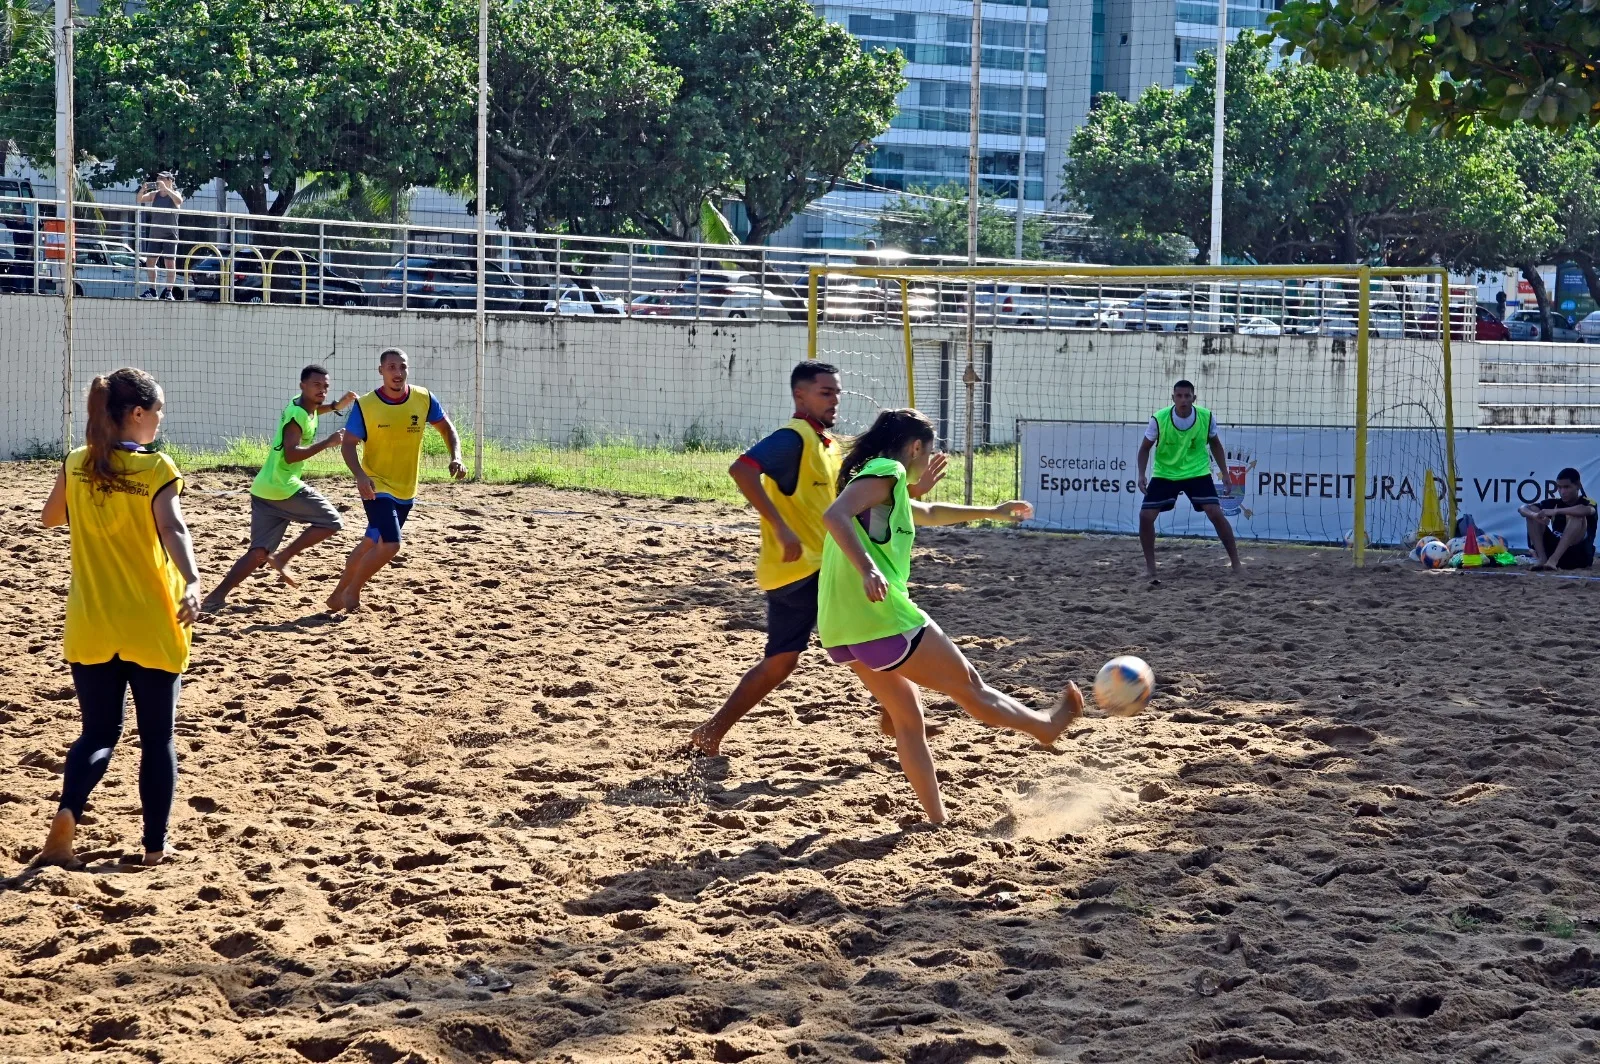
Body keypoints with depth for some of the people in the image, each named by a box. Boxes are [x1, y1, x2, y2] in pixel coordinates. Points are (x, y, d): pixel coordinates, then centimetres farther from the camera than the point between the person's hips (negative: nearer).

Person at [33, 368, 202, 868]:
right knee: (157, 738, 11)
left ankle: (66, 814, -13)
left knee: (98, 733, 13)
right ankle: (155, 848, 14)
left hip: (91, 628, 3)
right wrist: (192, 583, -42)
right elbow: (173, 529, -28)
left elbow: (50, 518, 19)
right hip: (151, 629, -3)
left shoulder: (76, 465, 2)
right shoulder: (157, 468, -11)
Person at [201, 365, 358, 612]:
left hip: (264, 489, 9)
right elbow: (291, 454, -26)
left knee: (259, 552, 3)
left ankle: (216, 597, -7)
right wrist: (327, 443, -25)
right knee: (331, 521, 0)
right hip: (283, 488, -9)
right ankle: (283, 558, -2)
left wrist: (336, 406, 28)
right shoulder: (297, 415, -13)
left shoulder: (302, 405, 16)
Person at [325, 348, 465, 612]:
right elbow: (349, 444, -11)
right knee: (390, 545, -19)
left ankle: (339, 594, 34)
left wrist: (456, 457, -9)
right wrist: (360, 476, -28)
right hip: (376, 488, -5)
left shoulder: (423, 399, -5)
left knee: (371, 544, 16)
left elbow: (446, 428, 8)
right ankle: (352, 591, 2)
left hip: (406, 491, 5)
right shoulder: (365, 405, -14)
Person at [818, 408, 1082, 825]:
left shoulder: (876, 481, 24)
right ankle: (1047, 726, 29)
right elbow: (835, 515, -23)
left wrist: (990, 512, 51)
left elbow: (928, 513, 43)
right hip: (881, 619, -10)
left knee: (908, 720, 18)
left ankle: (937, 819, 19)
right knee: (969, 685, 12)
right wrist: (868, 569, -34)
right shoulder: (886, 472, -6)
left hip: (843, 628, 10)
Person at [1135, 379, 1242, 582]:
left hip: (1198, 473, 0)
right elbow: (1145, 448, -4)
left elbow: (1215, 445, 6)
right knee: (1145, 516, -11)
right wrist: (1141, 475, -17)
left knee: (1216, 513, -15)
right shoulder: (1159, 419, -18)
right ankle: (1150, 566, 6)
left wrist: (1225, 473, 3)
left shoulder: (1206, 417, -13)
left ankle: (1236, 563, -3)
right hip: (1164, 474, 0)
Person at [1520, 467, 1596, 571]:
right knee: (1532, 513, -6)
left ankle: (1553, 560, -37)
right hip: (1554, 549, 4)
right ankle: (1542, 558, -20)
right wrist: (1535, 515, -27)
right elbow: (1523, 509, -3)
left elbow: (1588, 510, -33)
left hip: (1580, 555, -4)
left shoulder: (1587, 502, -5)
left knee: (1577, 517, -28)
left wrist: (1556, 511, -39)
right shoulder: (1554, 502, 7)